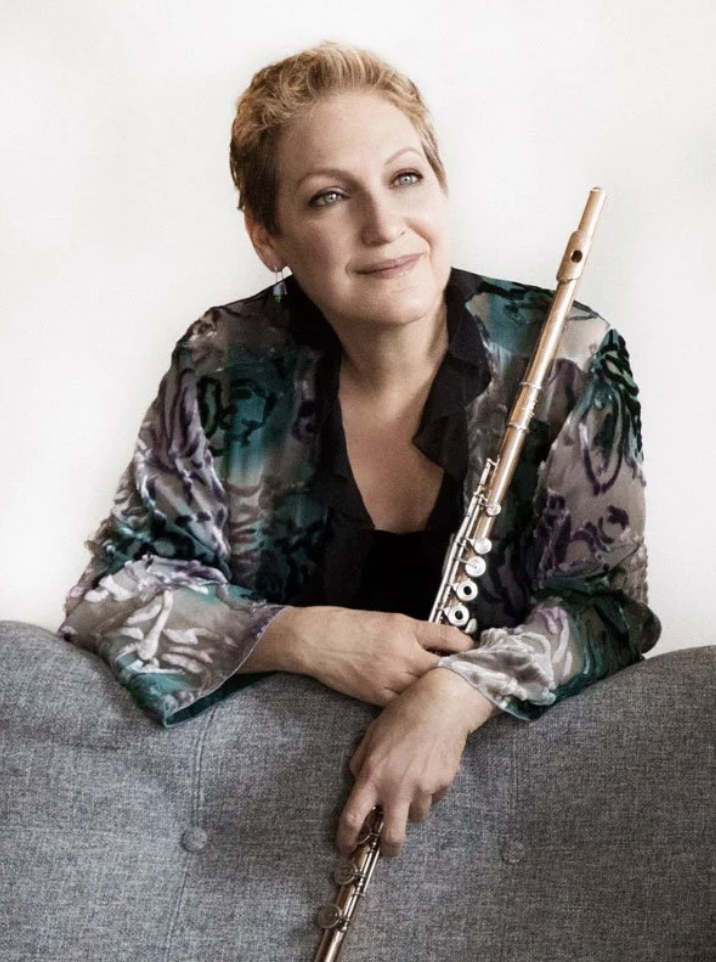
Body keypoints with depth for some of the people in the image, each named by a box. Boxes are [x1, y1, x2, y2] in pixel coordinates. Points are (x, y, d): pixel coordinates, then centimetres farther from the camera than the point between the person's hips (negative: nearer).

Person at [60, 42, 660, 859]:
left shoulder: (568, 361, -8)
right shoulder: (221, 369, -7)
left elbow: (606, 599, -7)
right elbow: (114, 588, -3)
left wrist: (462, 688, -27)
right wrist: (299, 638, -20)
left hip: (515, 752, -1)